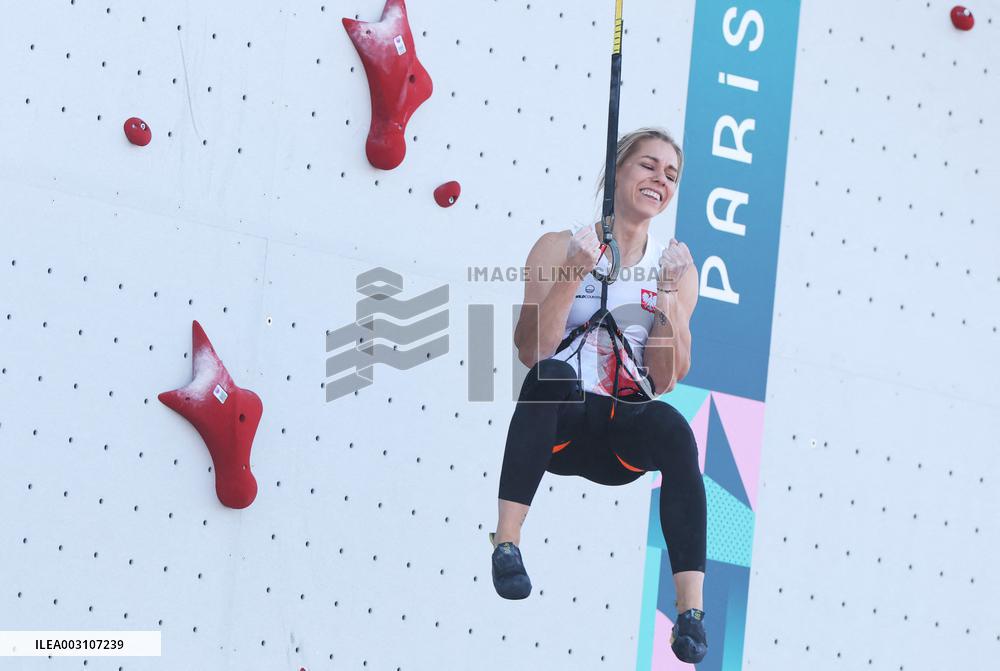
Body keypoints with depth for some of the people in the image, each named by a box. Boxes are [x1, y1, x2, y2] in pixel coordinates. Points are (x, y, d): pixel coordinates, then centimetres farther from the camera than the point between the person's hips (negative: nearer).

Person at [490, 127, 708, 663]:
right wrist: (574, 276, -18)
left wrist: (669, 297, -11)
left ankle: (691, 611, -39)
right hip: (561, 423, -1)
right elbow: (531, 352, -9)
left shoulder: (674, 265, 10)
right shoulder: (560, 248, 4)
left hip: (624, 429, 2)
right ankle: (506, 543, -34)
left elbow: (666, 379, 2)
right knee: (553, 374, -36)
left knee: (674, 430, -33)